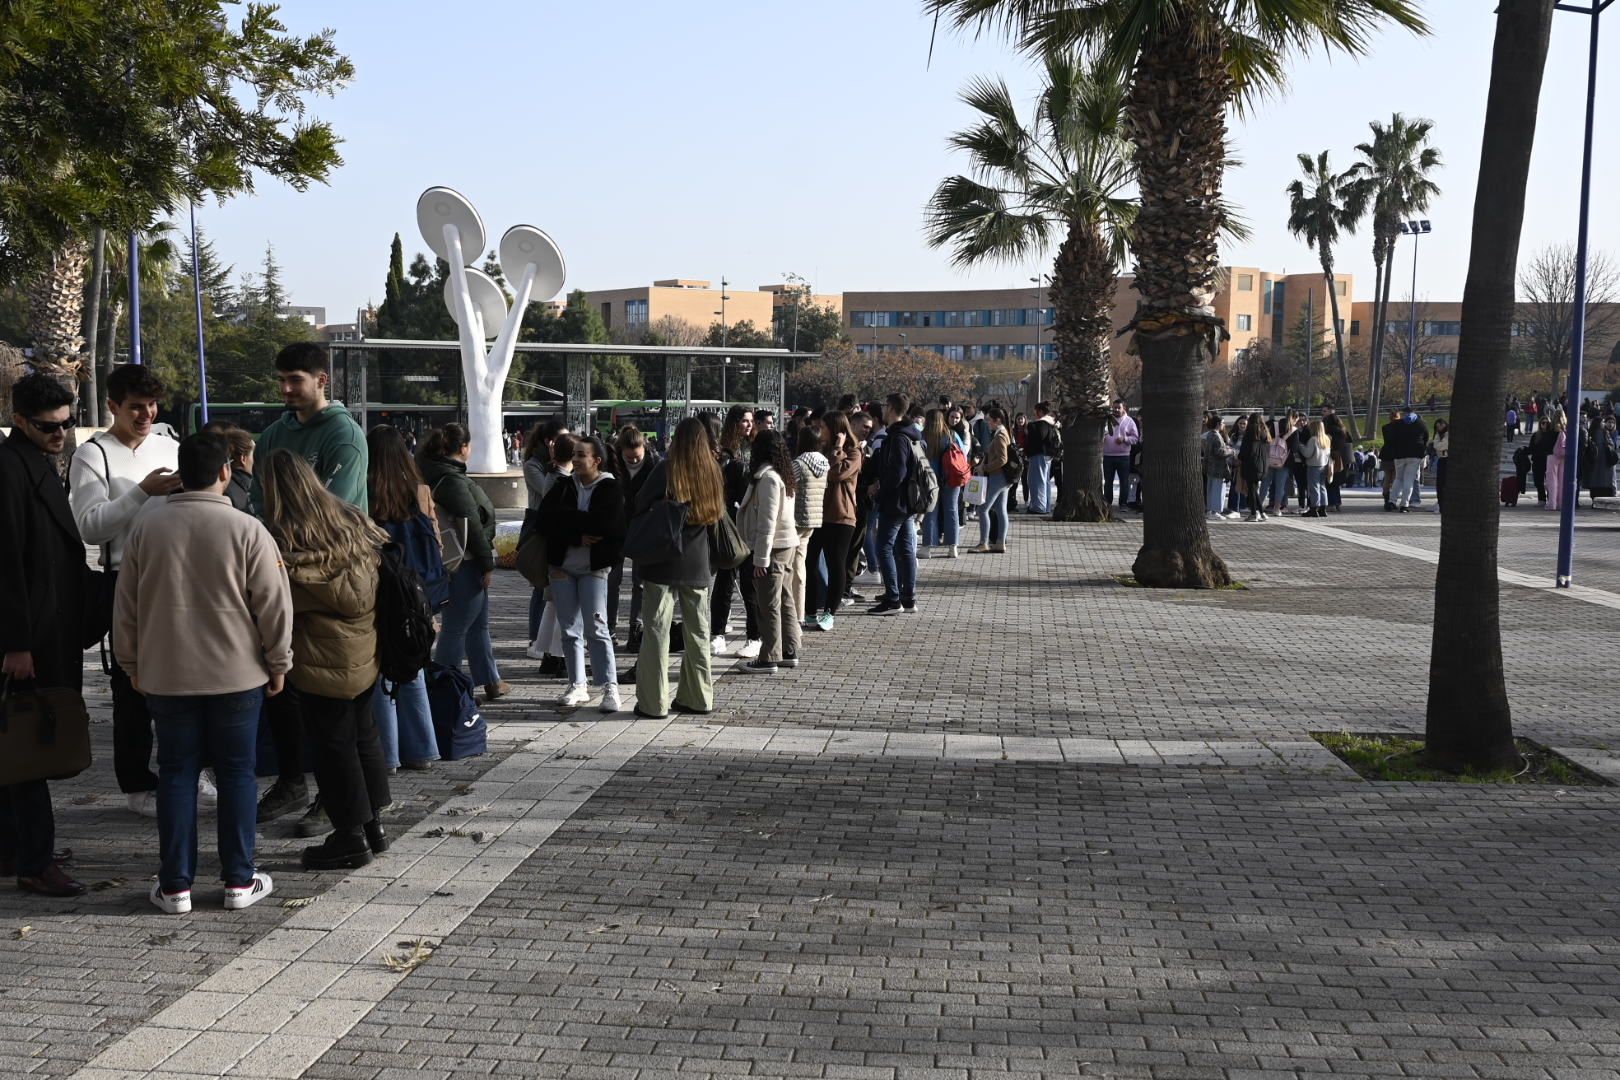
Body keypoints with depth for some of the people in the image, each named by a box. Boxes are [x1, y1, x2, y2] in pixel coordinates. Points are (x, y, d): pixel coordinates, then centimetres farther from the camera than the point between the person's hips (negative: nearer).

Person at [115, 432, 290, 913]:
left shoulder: (145, 526, -1)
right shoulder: (247, 530, -11)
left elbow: (126, 604, 6)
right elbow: (274, 605, -8)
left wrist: (132, 664, 18)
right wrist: (278, 663, 4)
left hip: (165, 675, 2)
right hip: (236, 674, -2)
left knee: (176, 774, 10)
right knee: (236, 772, 8)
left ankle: (175, 886, 14)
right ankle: (240, 881, 13)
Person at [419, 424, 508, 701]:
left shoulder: (434, 474, 10)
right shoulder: (454, 481, -20)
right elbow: (472, 526, -20)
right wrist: (487, 564, -12)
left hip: (450, 562, 10)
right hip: (464, 564, -10)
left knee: (478, 624, 18)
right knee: (456, 628, -2)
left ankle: (491, 682, 28)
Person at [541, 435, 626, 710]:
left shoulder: (611, 489, -5)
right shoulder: (563, 486, 9)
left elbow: (604, 525, -21)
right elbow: (546, 517, -6)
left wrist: (567, 518, -12)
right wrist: (579, 535, -17)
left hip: (594, 567, -5)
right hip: (562, 565, 5)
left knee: (596, 628, -10)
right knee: (570, 629, 8)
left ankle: (610, 687, -7)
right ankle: (577, 685, 17)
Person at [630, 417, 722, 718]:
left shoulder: (666, 470, -11)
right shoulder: (713, 472, 1)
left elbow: (639, 505, -4)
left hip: (663, 562, -4)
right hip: (698, 563, 4)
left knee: (657, 631, 2)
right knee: (697, 632, 14)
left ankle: (653, 702, 2)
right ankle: (698, 697, 20)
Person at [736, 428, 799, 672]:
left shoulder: (768, 477, -17)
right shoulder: (783, 475, 13)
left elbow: (767, 521, -20)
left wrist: (760, 558, -19)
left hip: (773, 548, -10)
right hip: (787, 544, 10)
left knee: (768, 606, -4)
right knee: (785, 601, 15)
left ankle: (769, 659, 1)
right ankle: (789, 652, 22)